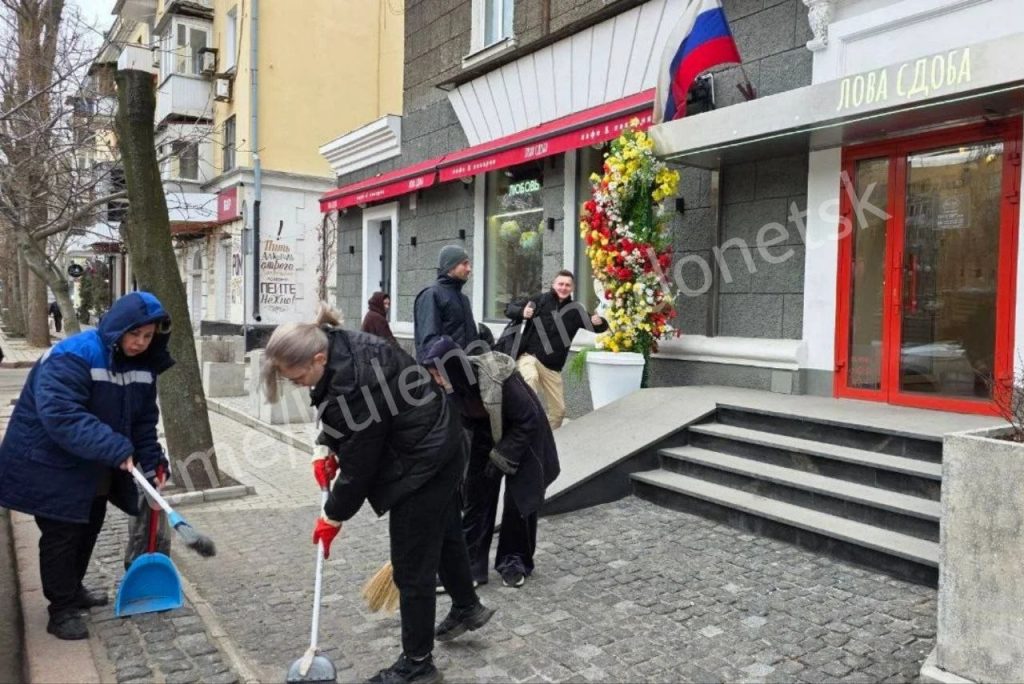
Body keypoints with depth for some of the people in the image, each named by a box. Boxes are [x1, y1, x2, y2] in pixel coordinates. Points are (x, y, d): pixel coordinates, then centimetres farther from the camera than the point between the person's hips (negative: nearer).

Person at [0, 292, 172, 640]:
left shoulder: (143, 366, -5)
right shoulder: (72, 356, -28)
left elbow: (144, 421, 3)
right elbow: (62, 415, -38)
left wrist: (152, 462, -9)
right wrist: (116, 449, -42)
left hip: (95, 467, 8)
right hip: (50, 463, -8)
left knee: (89, 528, 20)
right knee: (62, 535, 1)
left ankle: (73, 589, 40)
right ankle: (61, 610, 17)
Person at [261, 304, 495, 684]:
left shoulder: (354, 386, -34)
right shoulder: (341, 347, -6)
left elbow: (359, 465, -22)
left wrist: (333, 516, -8)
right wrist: (326, 450, 2)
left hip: (423, 464, -10)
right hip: (439, 447, 10)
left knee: (412, 566, 3)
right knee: (444, 531, 28)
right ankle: (467, 607, 51)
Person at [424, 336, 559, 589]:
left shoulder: (499, 380, -36)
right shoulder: (457, 384, -20)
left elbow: (528, 420, -25)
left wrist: (502, 457, -22)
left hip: (523, 435, -5)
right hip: (487, 437, 5)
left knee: (519, 499, 1)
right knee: (476, 496, 2)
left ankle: (515, 563, 19)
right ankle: (470, 565, 11)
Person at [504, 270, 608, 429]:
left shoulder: (575, 310, 4)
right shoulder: (540, 300, -3)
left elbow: (599, 326, 11)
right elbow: (509, 308, -1)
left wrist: (599, 323, -14)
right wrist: (522, 312, -23)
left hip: (552, 367, 4)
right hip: (528, 356, -4)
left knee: (558, 410, 9)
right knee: (531, 378, -38)